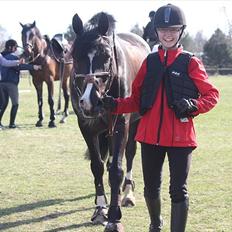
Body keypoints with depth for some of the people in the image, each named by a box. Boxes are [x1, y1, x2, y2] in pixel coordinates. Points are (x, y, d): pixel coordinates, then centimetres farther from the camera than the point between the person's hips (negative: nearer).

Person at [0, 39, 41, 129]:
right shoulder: (13, 57, -10)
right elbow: (18, 66, -26)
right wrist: (32, 67, -30)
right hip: (11, 83, -7)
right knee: (15, 104, 3)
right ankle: (12, 123, -1)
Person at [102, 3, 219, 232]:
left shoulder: (191, 63, -3)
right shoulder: (150, 62, 7)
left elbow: (212, 95, -4)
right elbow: (136, 100, 9)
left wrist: (194, 106, -24)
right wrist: (115, 105, -9)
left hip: (180, 136, -4)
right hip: (150, 135, 4)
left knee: (178, 190, -3)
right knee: (151, 187, 16)